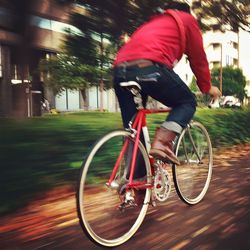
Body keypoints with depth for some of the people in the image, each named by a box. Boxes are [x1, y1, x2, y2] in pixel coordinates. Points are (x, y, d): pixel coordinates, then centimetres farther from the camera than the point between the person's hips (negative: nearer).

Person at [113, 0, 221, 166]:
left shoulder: (153, 22, 40)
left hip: (120, 70, 6)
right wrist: (207, 87, 33)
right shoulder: (187, 19, 22)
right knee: (188, 102, 15)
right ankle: (161, 142, -7)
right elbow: (198, 58, 20)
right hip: (149, 68, -6)